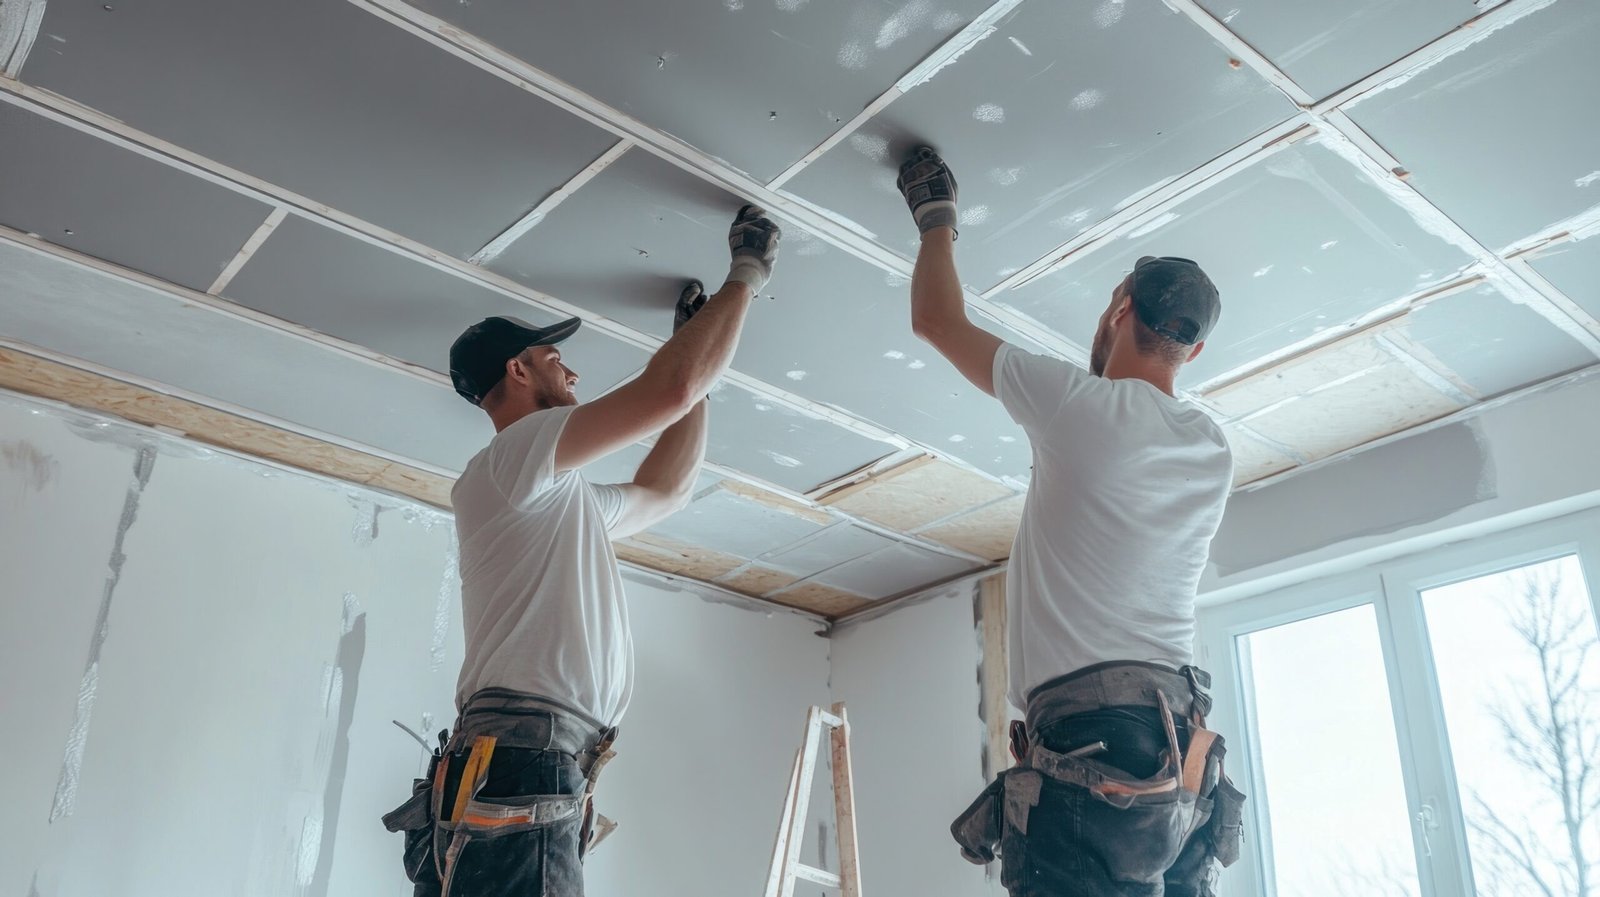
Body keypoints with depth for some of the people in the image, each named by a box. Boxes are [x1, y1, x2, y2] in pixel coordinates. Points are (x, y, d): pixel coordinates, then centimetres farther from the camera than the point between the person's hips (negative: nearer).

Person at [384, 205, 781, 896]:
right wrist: (746, 275, 5)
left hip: (547, 780, 10)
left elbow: (665, 488, 40)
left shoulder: (566, 501, 30)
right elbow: (670, 391, -9)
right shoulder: (510, 459, 0)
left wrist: (692, 345, 38)